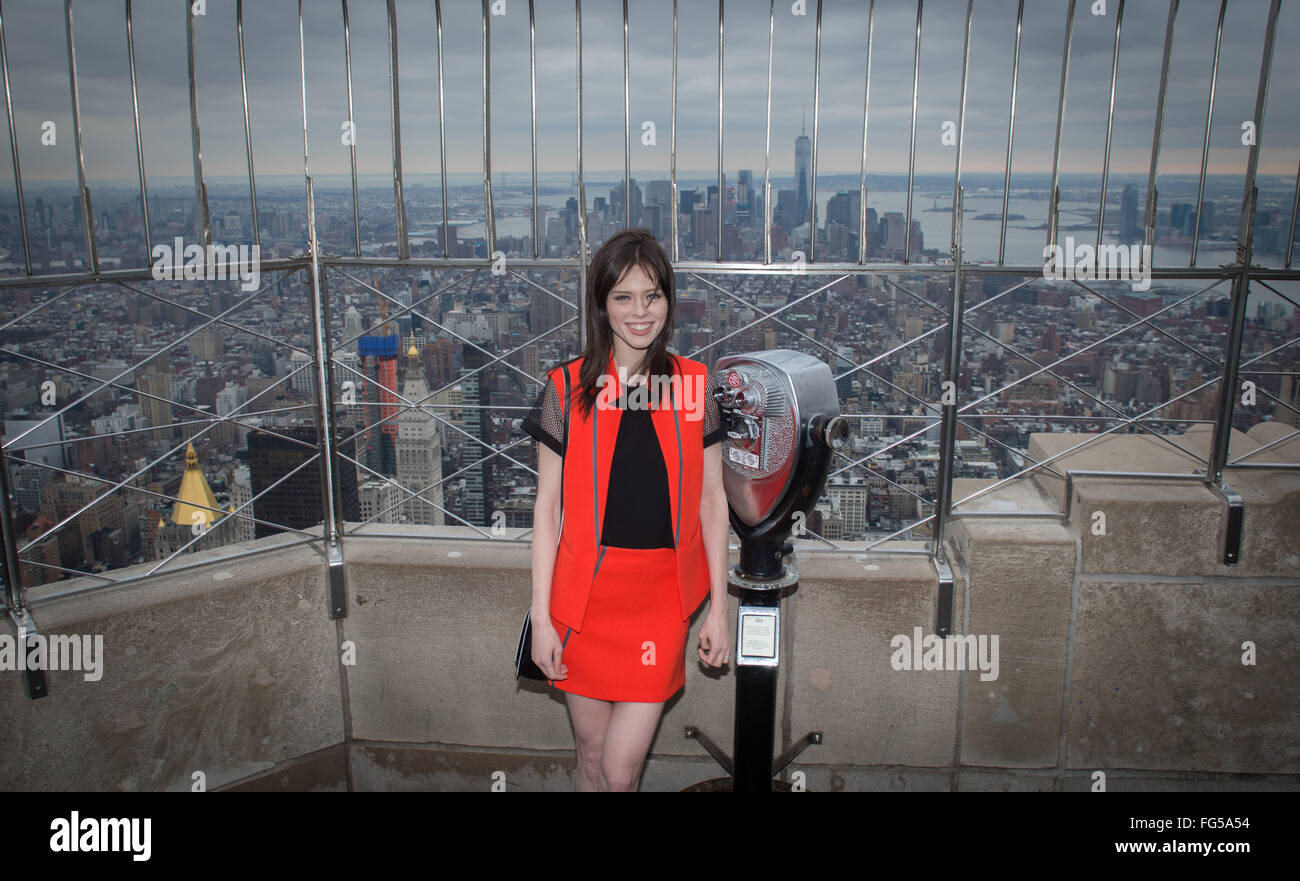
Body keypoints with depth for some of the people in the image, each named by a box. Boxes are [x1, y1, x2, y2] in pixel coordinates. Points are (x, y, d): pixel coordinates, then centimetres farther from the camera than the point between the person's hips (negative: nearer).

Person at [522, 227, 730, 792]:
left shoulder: (693, 385, 0)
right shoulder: (568, 388, -2)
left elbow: (712, 501, 4)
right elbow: (547, 507, 0)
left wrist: (718, 608, 4)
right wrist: (541, 617, -3)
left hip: (662, 595, 0)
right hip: (584, 592, 0)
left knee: (621, 771, 1)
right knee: (591, 761, 13)